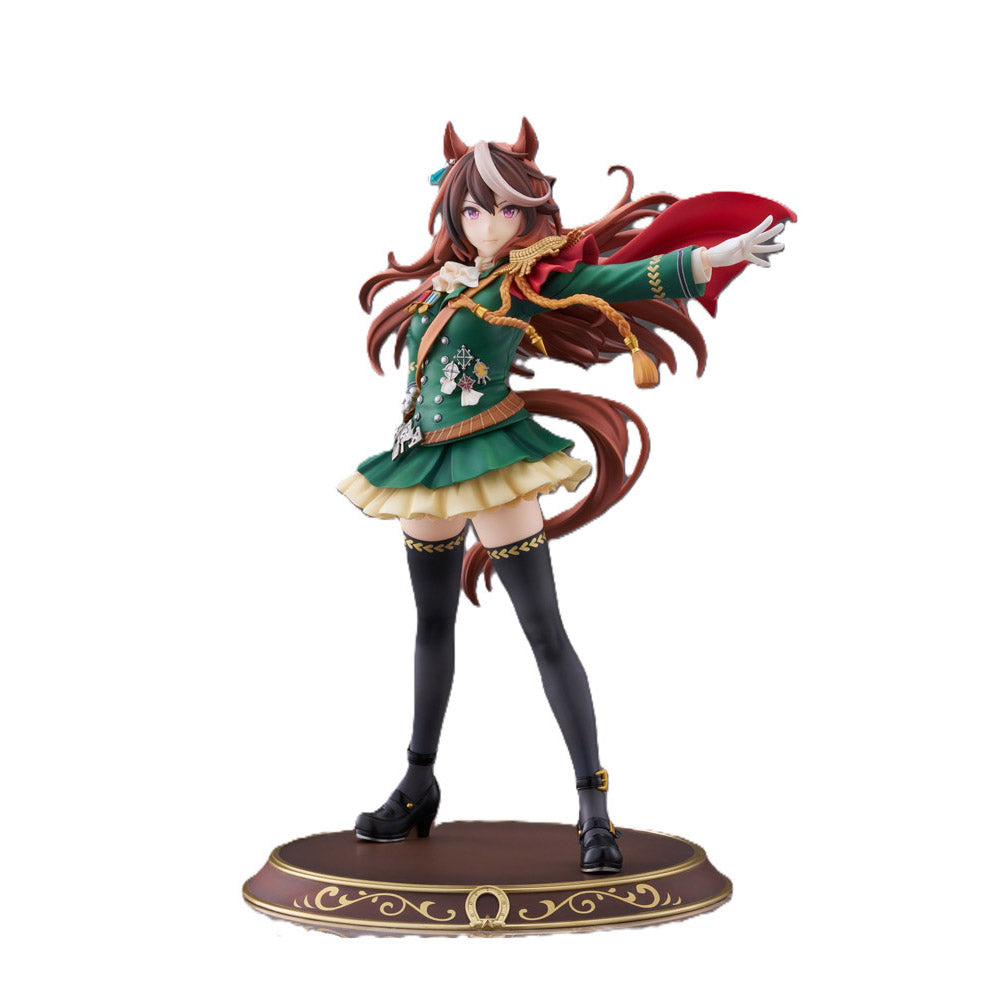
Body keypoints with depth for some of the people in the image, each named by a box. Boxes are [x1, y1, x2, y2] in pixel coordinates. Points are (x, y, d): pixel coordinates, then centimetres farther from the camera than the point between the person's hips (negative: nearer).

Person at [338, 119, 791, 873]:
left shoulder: (532, 280, -6)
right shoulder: (441, 277, 10)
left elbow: (620, 281, -18)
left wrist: (718, 255, -27)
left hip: (493, 466, -6)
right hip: (426, 466, 7)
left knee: (545, 633, -7)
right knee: (433, 626, 16)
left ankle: (593, 801, 0)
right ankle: (419, 784, 30)